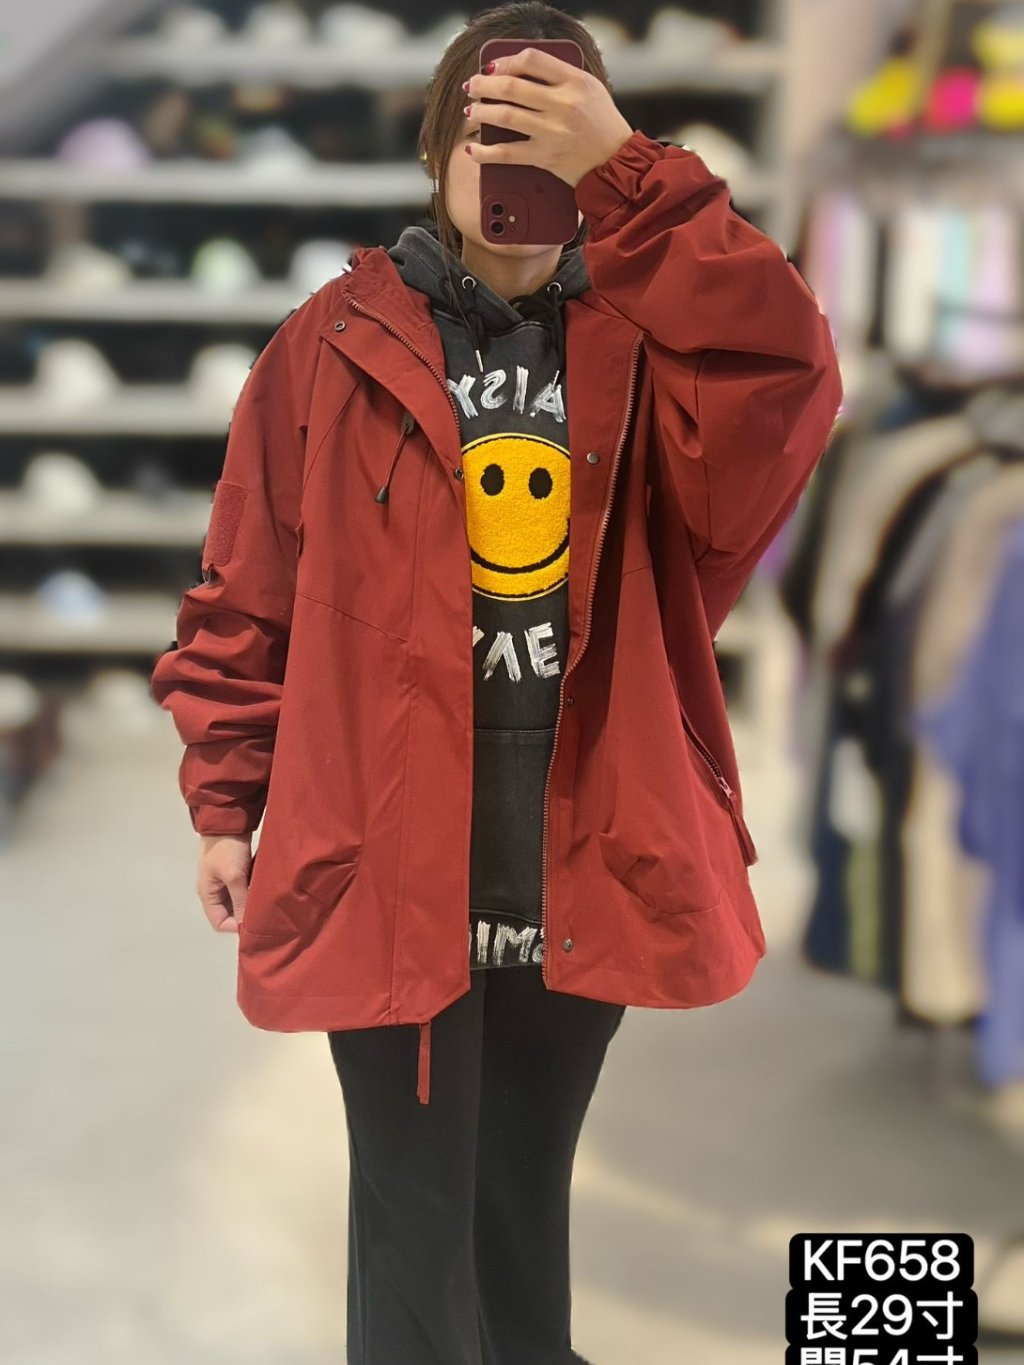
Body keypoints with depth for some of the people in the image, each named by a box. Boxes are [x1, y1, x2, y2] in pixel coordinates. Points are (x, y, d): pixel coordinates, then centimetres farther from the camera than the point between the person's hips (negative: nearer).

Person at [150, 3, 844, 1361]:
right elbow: (247, 595, 3)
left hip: (589, 849, 2)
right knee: (415, 1211, 6)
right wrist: (226, 802, 5)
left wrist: (630, 174, -25)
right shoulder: (336, 345, -2)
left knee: (529, 1188, 22)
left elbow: (786, 386, -21)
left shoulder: (647, 339, 2)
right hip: (387, 854, -2)